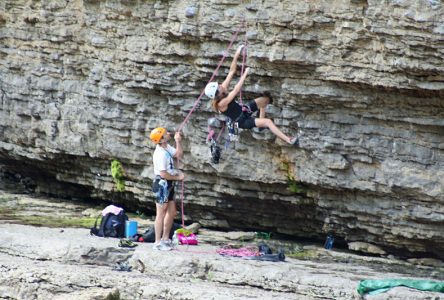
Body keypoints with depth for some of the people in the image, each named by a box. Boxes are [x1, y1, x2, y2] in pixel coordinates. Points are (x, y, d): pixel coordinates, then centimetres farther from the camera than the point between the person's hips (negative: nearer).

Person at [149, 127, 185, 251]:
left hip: (169, 185, 10)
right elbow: (163, 174, -24)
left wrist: (178, 141, 0)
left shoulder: (167, 148, 6)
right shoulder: (160, 154, -23)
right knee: (161, 214, -4)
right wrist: (178, 177, -13)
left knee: (172, 212, 17)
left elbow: (179, 154, 13)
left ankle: (165, 239, 27)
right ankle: (158, 243, 2)